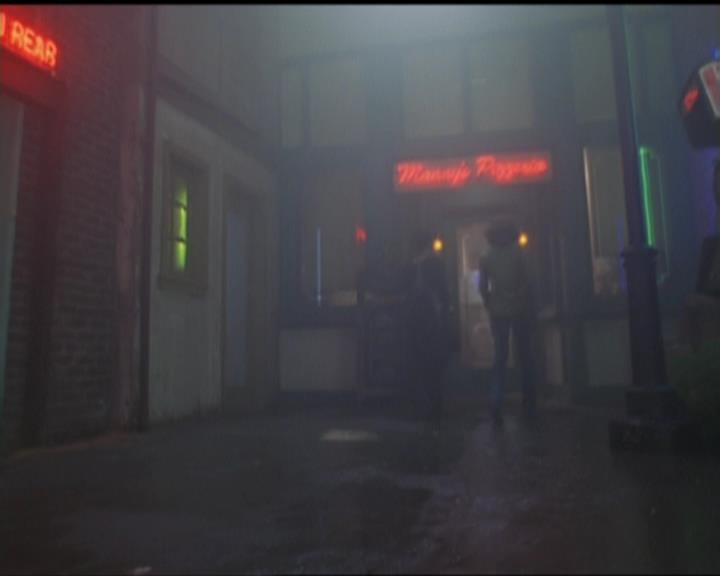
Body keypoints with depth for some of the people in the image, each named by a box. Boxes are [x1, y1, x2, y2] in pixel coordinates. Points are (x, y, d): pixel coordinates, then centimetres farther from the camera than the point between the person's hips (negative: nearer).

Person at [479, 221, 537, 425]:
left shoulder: (486, 259, 2)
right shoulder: (517, 253, -2)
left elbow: (483, 287, -3)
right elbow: (527, 281, -7)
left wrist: (490, 306, 8)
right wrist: (528, 304, 2)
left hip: (498, 312, 1)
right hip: (520, 309, -1)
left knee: (500, 357, 5)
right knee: (525, 356, 8)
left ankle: (497, 404, -8)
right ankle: (529, 406, 11)